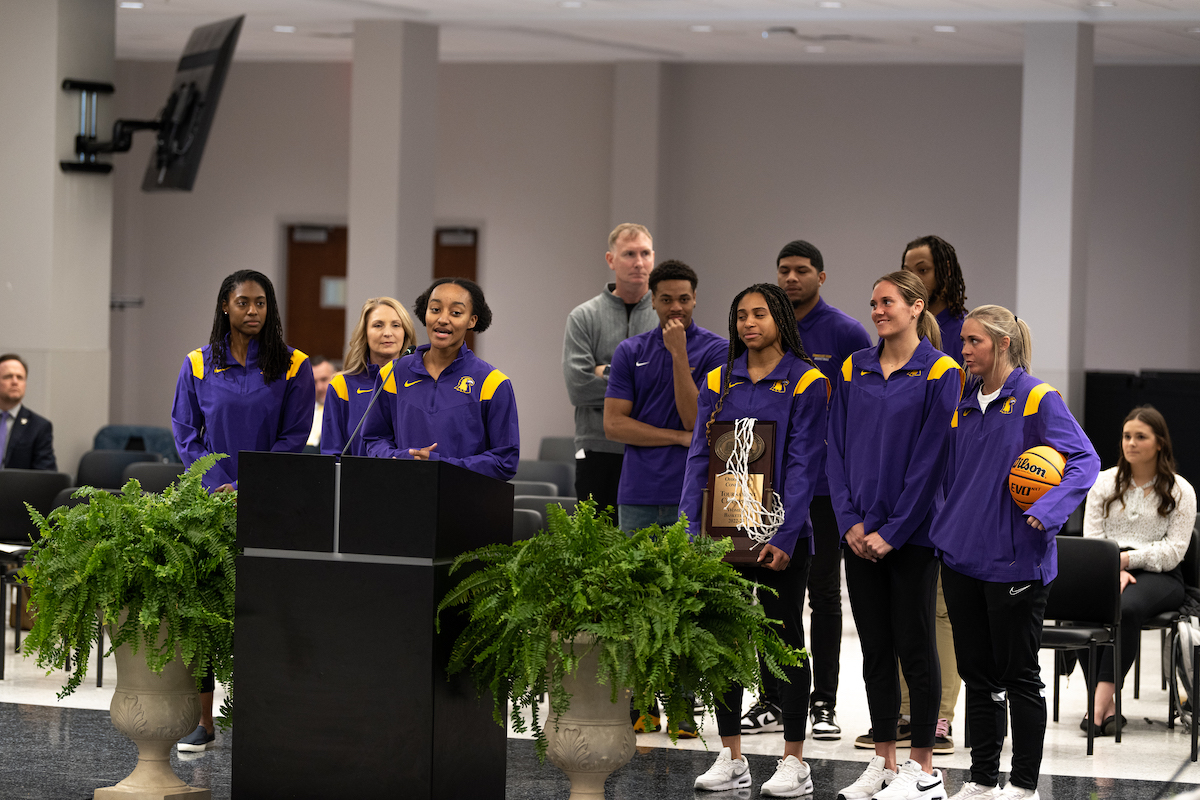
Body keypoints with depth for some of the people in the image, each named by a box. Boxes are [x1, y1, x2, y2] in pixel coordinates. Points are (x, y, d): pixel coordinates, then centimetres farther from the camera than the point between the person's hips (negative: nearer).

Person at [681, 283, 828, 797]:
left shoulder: (805, 382, -4)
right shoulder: (719, 382, 10)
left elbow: (802, 463, -9)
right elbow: (699, 456, 7)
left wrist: (785, 535, -16)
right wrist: (691, 529, -1)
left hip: (778, 536, -4)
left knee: (785, 638, 2)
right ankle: (731, 758, 15)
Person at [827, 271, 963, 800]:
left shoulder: (940, 373, -7)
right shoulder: (853, 370, 9)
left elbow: (931, 458, -11)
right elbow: (838, 449, 8)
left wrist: (893, 531, -13)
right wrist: (850, 521, -3)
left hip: (912, 533, -5)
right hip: (861, 535, 5)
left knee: (914, 646, 0)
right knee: (875, 647, 9)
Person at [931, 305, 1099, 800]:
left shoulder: (1037, 399, -8)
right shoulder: (964, 408, 13)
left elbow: (1085, 460, -15)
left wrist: (1044, 512, -28)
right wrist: (944, 530, 12)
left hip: (1014, 560, -6)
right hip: (961, 556, 6)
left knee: (1018, 674, 1)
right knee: (976, 672, 11)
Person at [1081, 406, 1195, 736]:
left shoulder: (1180, 491, 7)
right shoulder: (1103, 482, 16)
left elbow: (1174, 550, -3)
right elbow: (1092, 540, 7)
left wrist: (1127, 558, -15)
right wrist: (1114, 570, -12)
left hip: (1158, 575, -2)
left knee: (1127, 608, -38)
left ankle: (1103, 696, -38)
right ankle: (1106, 706, -31)